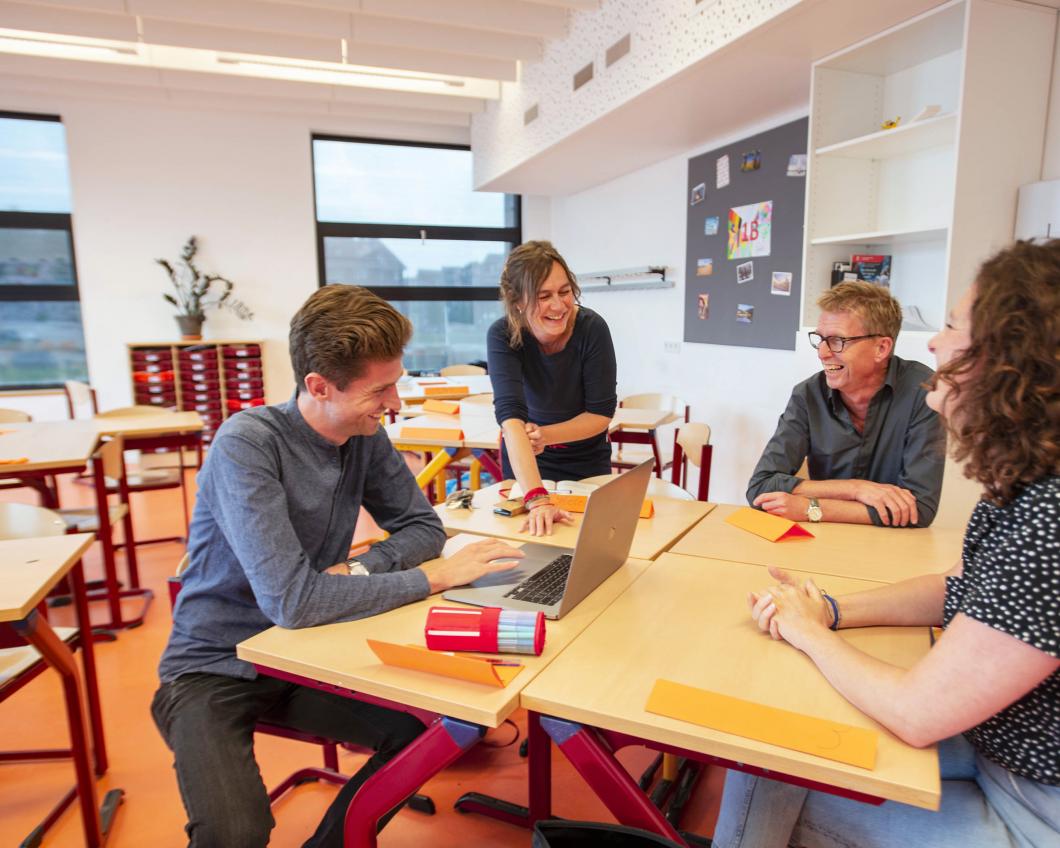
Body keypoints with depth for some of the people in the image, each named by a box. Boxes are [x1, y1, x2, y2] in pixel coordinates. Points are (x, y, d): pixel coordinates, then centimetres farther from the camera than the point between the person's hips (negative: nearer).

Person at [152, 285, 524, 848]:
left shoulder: (365, 437, -7)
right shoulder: (247, 444, -25)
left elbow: (423, 527, 0)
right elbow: (291, 600, -33)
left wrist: (356, 570, -19)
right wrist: (435, 577, -27)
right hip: (214, 670, -5)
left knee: (428, 728, -13)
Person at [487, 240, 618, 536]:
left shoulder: (592, 328, -24)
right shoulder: (503, 335, -26)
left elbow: (601, 413, -18)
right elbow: (510, 415, -38)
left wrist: (543, 436, -32)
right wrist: (537, 499, -49)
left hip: (587, 461, 0)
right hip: (526, 463, 0)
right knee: (534, 541, 15)